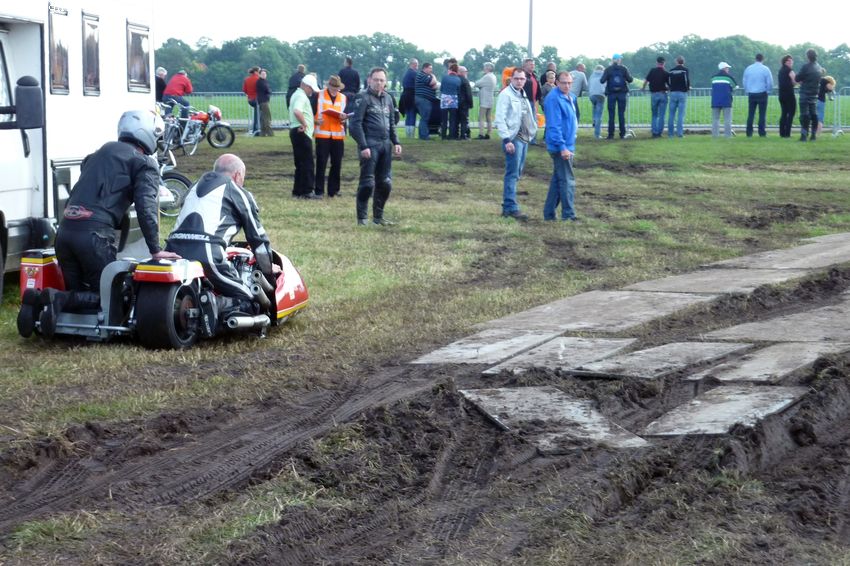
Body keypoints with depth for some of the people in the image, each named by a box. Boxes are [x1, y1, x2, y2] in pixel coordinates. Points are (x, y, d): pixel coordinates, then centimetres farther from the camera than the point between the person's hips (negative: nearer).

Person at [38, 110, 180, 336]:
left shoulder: (101, 153, 27)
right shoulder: (144, 163, 4)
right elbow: (146, 207, -8)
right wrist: (155, 250, -7)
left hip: (65, 230, 7)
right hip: (94, 233, -7)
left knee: (78, 292, 17)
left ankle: (40, 300, -12)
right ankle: (59, 300, -22)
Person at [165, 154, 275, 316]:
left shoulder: (195, 187, 31)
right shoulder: (241, 194, 13)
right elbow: (258, 238, 15)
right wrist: (270, 276, 28)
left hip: (172, 252, 6)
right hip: (206, 255, -6)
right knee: (248, 303, 2)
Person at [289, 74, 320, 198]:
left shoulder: (296, 94, 19)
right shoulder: (301, 96, -14)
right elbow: (297, 111, -33)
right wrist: (304, 124, -22)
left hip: (296, 131, 10)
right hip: (302, 133, -10)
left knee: (300, 164, 13)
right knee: (307, 163, -8)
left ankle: (298, 191, 15)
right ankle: (307, 191, -9)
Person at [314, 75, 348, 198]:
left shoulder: (343, 98, 10)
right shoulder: (319, 95, 1)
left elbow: (346, 116, 10)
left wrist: (343, 118, -12)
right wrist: (316, 120, -16)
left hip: (338, 136, 3)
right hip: (322, 134, -3)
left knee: (337, 164, 5)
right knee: (321, 163, -2)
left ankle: (333, 190, 14)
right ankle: (319, 191, 2)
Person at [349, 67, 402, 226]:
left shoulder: (387, 98, 15)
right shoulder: (363, 98, -5)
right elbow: (356, 123, -10)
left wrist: (396, 142, 12)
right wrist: (363, 146, -16)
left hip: (385, 145, 6)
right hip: (370, 145, -6)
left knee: (385, 182, 8)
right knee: (367, 183, -7)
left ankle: (378, 216, 19)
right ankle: (362, 218, 2)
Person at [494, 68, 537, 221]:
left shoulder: (522, 95, 16)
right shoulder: (506, 95, -9)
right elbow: (500, 119, -15)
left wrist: (532, 130, 11)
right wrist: (507, 140, -20)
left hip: (524, 138, 9)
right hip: (513, 139, -9)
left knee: (516, 174, 11)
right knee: (512, 174, -10)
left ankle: (507, 206, 17)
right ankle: (511, 208, -10)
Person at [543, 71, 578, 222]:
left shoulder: (570, 97, 12)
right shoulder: (554, 99, -18)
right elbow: (554, 125, -22)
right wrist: (562, 147, -26)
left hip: (567, 145, 9)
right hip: (561, 147, -9)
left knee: (557, 180, 13)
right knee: (567, 181, -5)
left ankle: (549, 214, 18)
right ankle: (568, 215, 0)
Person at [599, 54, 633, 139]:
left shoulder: (608, 69, -3)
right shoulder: (624, 68, -1)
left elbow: (602, 81, -9)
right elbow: (630, 79, -5)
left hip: (611, 94, -1)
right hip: (622, 93, 1)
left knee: (611, 114, 2)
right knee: (621, 114, 6)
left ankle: (611, 134, -1)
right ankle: (622, 134, 5)